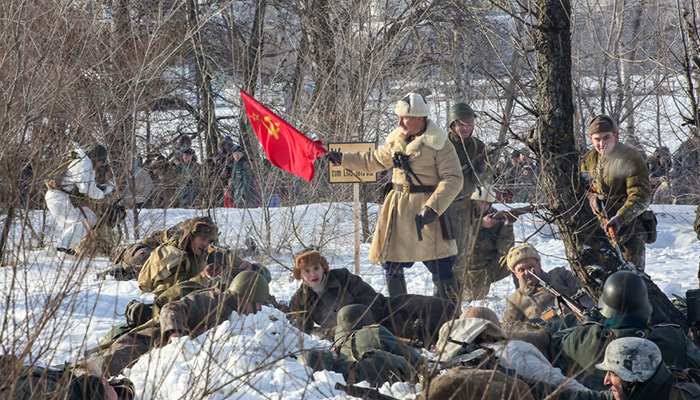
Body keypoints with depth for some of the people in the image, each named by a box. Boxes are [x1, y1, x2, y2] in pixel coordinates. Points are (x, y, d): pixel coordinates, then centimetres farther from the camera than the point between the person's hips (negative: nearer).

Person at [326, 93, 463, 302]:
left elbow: (453, 180, -14)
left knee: (440, 267, -7)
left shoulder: (438, 144, -9)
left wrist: (433, 208, -23)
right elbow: (374, 160, 28)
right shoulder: (397, 140, 11)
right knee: (391, 264, 9)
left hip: (426, 209, -7)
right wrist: (343, 159, 27)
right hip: (399, 211, 7)